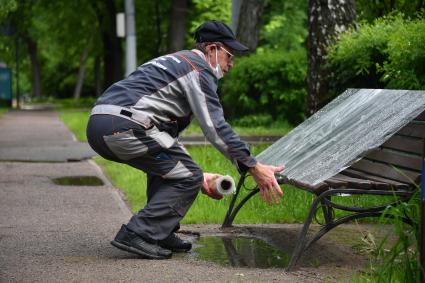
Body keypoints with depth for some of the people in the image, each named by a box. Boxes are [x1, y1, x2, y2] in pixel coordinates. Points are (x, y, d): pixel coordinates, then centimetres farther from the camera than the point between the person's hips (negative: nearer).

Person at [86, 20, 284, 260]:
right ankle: (137, 235, -7)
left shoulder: (175, 63, 32)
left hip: (97, 124, 10)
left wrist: (194, 172, 35)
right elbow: (216, 128, -7)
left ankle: (162, 234, 23)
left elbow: (171, 130, 36)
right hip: (122, 126, -10)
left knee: (166, 163, 29)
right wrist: (255, 168, -5)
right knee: (188, 178, -1)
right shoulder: (200, 69, 1)